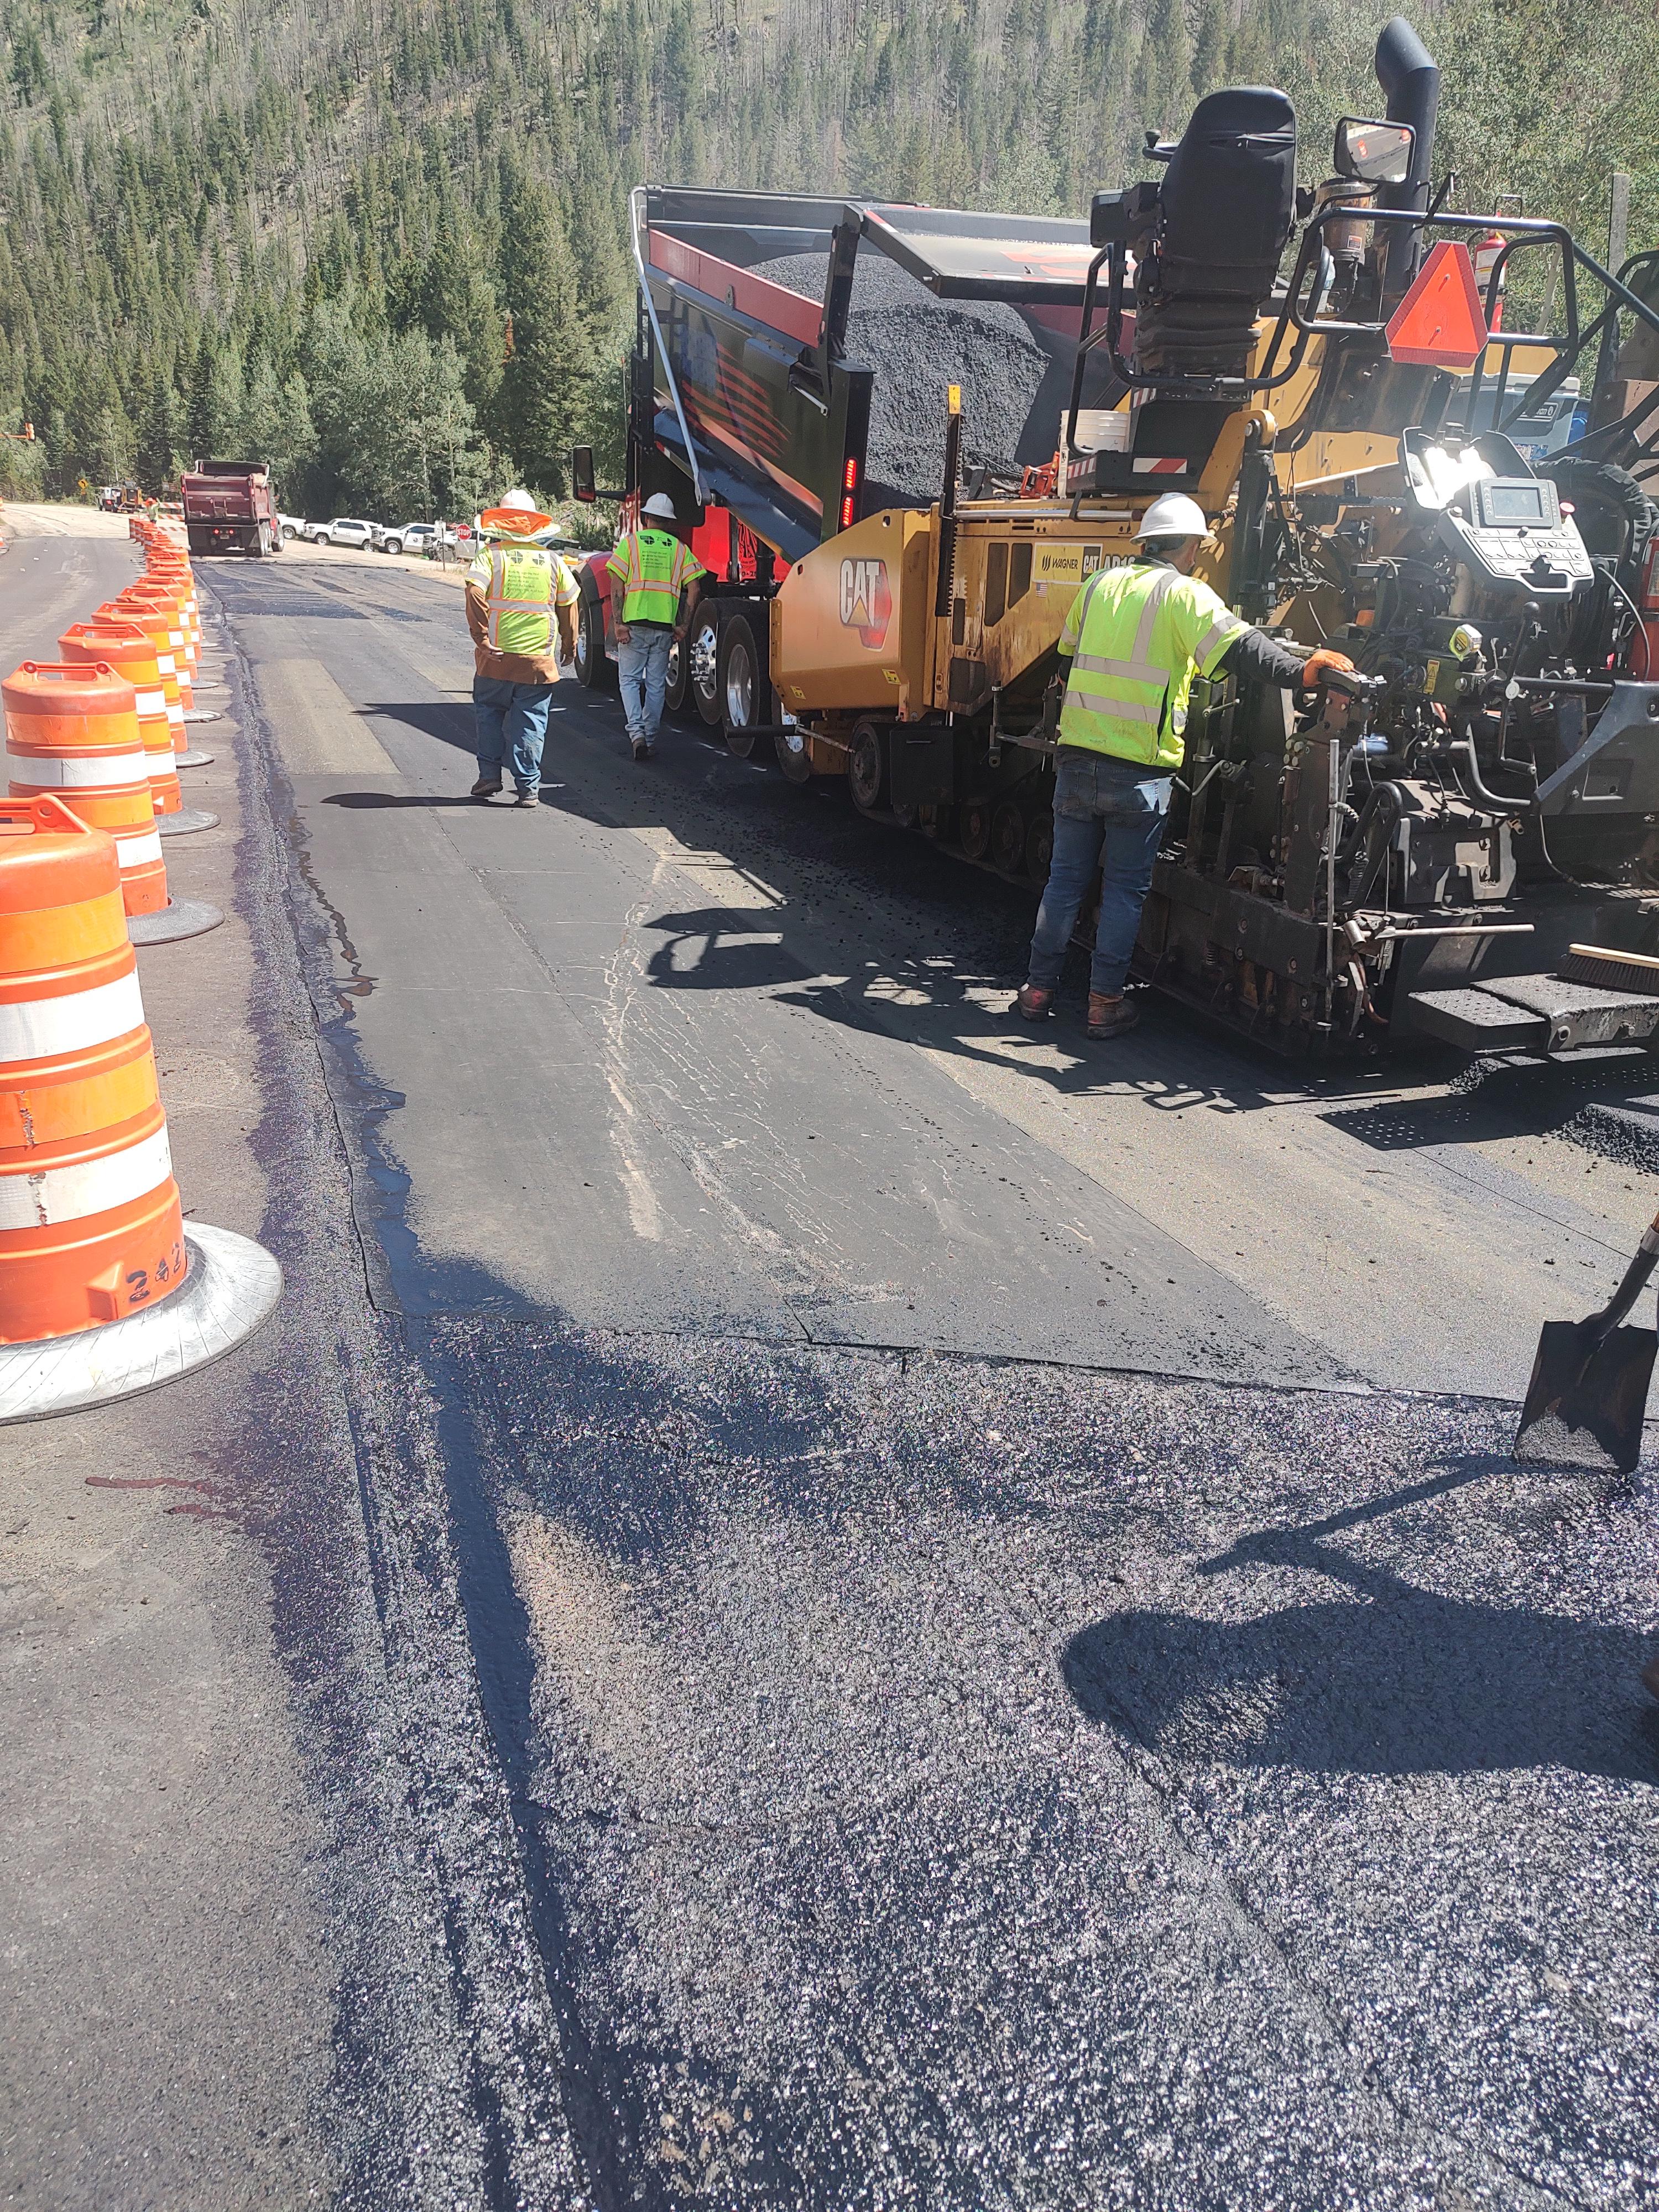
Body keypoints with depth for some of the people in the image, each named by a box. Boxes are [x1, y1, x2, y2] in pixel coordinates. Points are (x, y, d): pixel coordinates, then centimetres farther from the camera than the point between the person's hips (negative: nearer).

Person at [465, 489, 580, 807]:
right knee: (530, 721, 5)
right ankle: (529, 788, 2)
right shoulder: (551, 560, 5)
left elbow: (475, 595, -16)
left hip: (497, 657, -1)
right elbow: (569, 603, 10)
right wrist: (570, 644, 22)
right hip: (539, 658, 1)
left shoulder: (491, 555, -3)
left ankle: (489, 775, 15)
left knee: (489, 712, 17)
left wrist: (482, 638, -13)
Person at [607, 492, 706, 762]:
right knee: (656, 685, 10)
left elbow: (617, 585, -6)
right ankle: (649, 740, 14)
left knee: (630, 680, 7)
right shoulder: (679, 547, 9)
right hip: (665, 627, 2)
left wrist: (618, 623, -6)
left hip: (635, 624, -2)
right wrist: (684, 626, 5)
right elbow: (694, 589, 1)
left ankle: (637, 732, -12)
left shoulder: (630, 542, 3)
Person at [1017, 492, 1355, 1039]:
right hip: (1140, 772, -4)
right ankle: (1105, 1003, 10)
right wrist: (1301, 671, -25)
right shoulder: (1183, 594, -7)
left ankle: (1038, 989, 19)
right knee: (1126, 888, 6)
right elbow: (1238, 648, -22)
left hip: (1077, 758, 5)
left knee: (1066, 877, 14)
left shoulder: (1099, 585, 10)